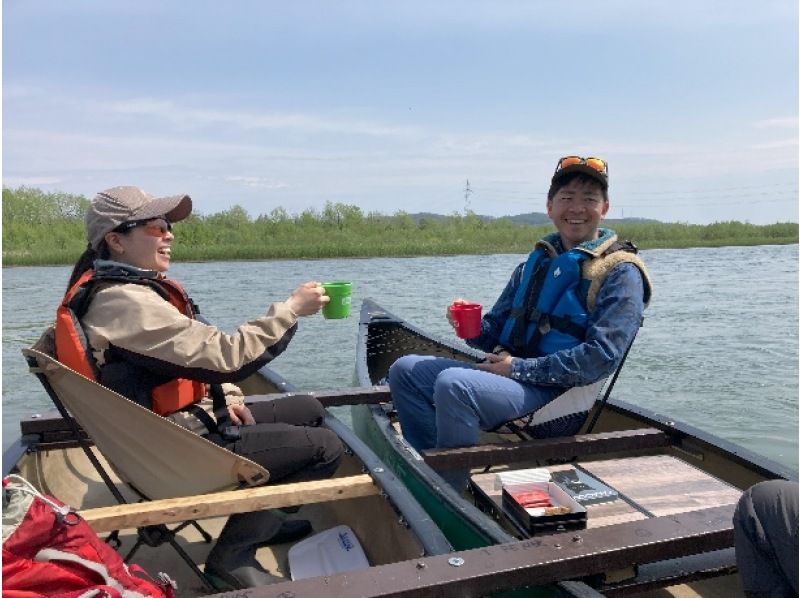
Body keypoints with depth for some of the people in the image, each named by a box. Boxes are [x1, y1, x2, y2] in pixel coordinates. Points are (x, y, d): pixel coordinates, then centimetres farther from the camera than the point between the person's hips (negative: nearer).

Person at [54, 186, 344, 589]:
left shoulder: (119, 286, 8)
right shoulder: (126, 301, -25)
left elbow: (196, 356, 15)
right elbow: (225, 356, -31)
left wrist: (226, 399, 2)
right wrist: (291, 309, -22)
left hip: (184, 421, 10)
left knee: (309, 410, 16)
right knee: (326, 447, -10)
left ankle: (259, 516, 25)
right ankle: (234, 550, -1)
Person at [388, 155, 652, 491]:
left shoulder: (620, 272, -5)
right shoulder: (537, 261, 15)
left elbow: (601, 356, -18)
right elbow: (497, 332, 17)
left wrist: (518, 368, -17)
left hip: (558, 400, -7)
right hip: (511, 377, 8)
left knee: (453, 384, -32)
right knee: (405, 370, 2)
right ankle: (433, 467, 1)